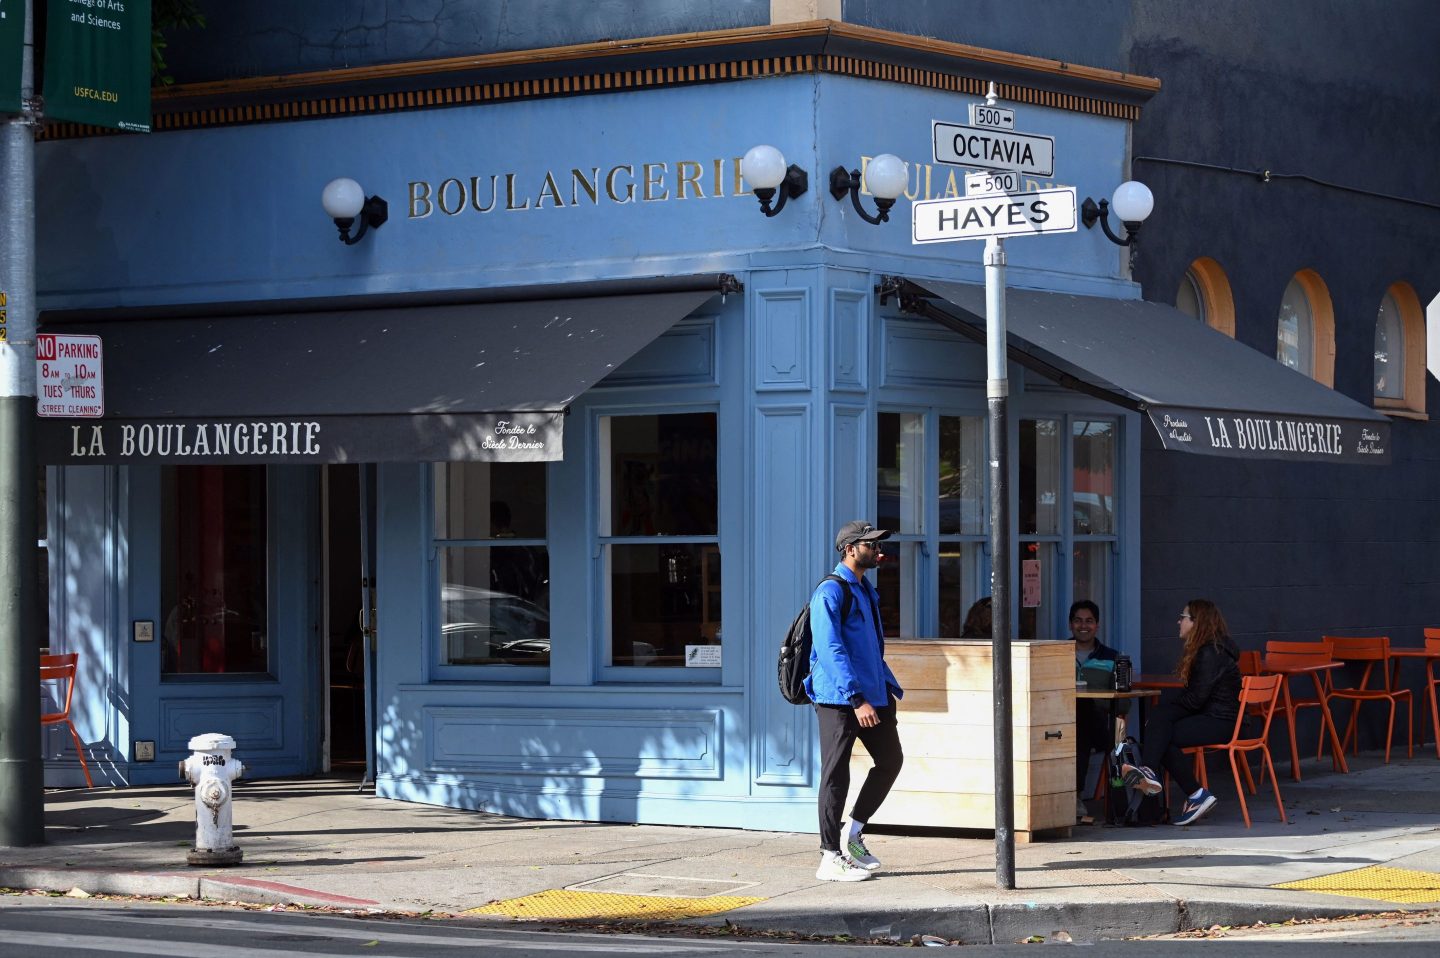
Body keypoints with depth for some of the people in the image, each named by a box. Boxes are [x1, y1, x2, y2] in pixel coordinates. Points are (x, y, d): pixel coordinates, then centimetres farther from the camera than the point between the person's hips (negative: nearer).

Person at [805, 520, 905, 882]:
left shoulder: (866, 591, 16)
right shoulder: (831, 592, -13)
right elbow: (830, 650, -21)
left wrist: (888, 689, 18)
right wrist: (857, 699, -25)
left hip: (872, 693, 9)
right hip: (838, 698, -9)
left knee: (890, 759, 13)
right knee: (836, 774, -4)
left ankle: (853, 833, 24)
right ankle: (830, 857, 1)